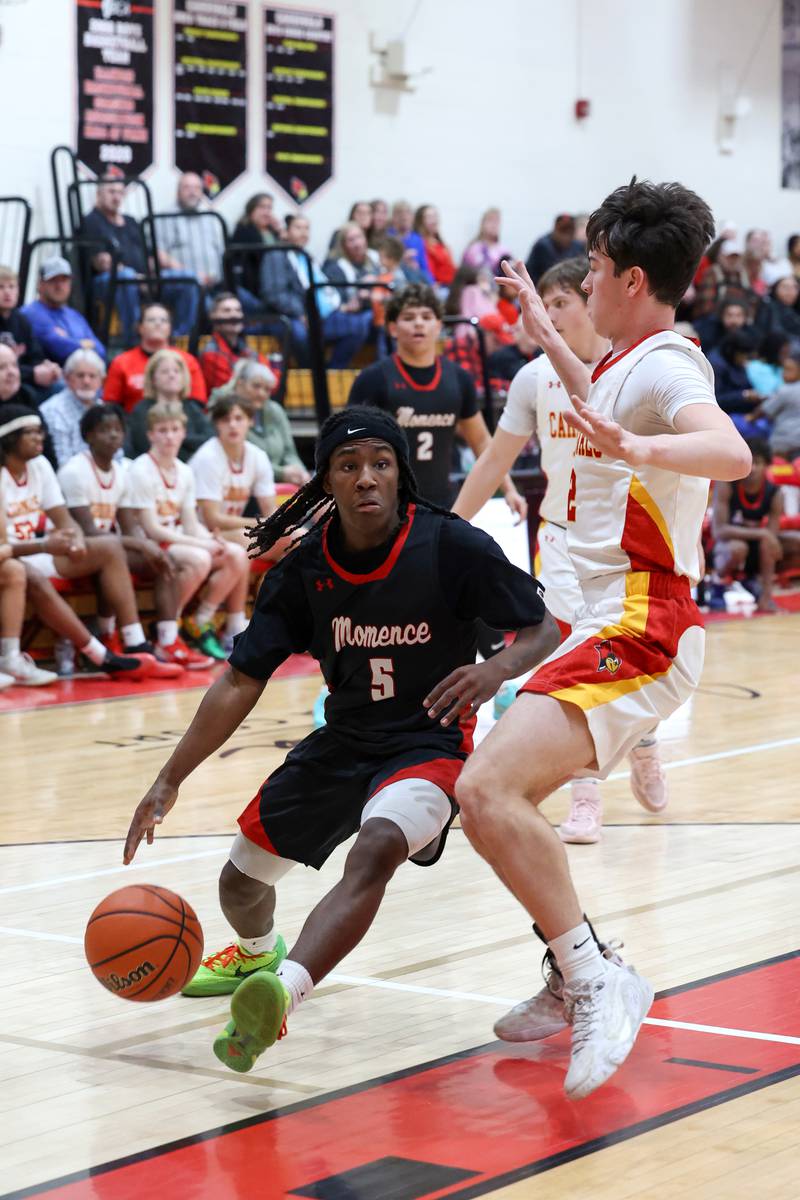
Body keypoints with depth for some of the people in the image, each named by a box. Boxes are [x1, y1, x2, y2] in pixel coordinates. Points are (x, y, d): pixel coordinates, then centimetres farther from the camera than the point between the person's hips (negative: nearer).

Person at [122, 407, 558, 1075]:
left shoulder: (453, 548, -17)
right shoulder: (306, 568, -8)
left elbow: (544, 631, -11)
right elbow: (242, 682, -4)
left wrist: (497, 668, -35)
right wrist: (169, 782, -9)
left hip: (430, 740, -5)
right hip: (344, 739, 5)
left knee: (377, 847, -36)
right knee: (243, 876, 10)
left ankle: (282, 992, -54)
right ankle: (257, 953, 48)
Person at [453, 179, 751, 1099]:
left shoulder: (663, 363, -13)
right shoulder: (635, 361, 17)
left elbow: (731, 451, -35)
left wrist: (637, 449, -52)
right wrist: (548, 340, 43)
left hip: (635, 634, -11)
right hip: (607, 622, 11)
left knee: (488, 792, -26)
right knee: (499, 797, 18)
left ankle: (596, 982, -20)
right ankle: (574, 979, 27)